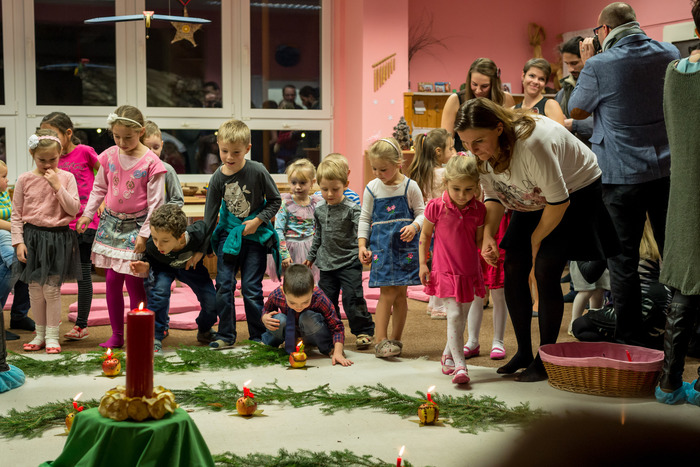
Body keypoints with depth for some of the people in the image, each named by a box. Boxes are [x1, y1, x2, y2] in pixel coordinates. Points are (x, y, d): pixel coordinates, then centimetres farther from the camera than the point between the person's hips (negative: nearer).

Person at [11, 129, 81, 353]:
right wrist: (18, 242, -2)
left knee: (52, 288, -2)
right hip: (32, 236, 2)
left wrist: (57, 186, -15)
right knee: (35, 288, 8)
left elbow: (74, 209, -8)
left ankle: (52, 335, 9)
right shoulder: (25, 179, 0)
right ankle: (40, 333, 21)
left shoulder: (66, 178, -2)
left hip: (58, 237, -2)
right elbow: (16, 214, 4)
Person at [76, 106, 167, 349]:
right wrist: (87, 214, 9)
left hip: (136, 224, -4)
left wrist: (145, 234, -13)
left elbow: (155, 202, -11)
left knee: (133, 280, -5)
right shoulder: (109, 156, 0)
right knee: (112, 279, 6)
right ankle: (116, 334, 16)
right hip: (111, 222, 5)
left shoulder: (151, 162, -13)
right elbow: (99, 188, 14)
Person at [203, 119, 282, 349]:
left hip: (255, 237, -3)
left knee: (251, 288, -2)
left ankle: (259, 335, 13)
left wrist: (258, 221, -14)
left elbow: (275, 200, -2)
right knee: (223, 285, 0)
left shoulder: (258, 172, -13)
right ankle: (226, 335, 12)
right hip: (228, 235, 3)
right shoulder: (217, 178, -5)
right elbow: (210, 213, 3)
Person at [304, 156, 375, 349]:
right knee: (326, 299, 9)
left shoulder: (352, 209, -11)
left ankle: (364, 331, 8)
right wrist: (311, 256, 25)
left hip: (349, 263, -5)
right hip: (327, 263, 5)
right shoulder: (319, 210, 6)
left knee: (352, 298, -6)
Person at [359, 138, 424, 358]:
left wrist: (414, 227, -17)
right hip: (381, 245, 0)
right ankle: (381, 341, -3)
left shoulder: (410, 186, -1)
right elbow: (365, 218, 9)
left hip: (405, 244, 0)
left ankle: (395, 340, 16)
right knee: (387, 293, -8)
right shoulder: (372, 188, 3)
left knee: (401, 294, 5)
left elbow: (422, 212, 4)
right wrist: (362, 245, 2)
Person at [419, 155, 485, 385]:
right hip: (445, 271, -3)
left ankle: (448, 354, 36)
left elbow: (479, 240, 9)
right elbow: (425, 235, 3)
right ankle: (459, 365, -13)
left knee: (461, 318, 13)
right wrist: (423, 264, 1)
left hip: (469, 273, 4)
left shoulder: (478, 209, -3)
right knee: (454, 315, -14)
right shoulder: (436, 207, -10)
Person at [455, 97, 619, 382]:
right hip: (533, 200, 7)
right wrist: (488, 235, -16)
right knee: (513, 268, -2)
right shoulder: (483, 150, -14)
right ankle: (523, 352, 11)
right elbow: (493, 196, 0)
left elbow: (559, 201, -29)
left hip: (576, 191, -7)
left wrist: (536, 238, -14)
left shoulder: (531, 144, -38)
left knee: (545, 271, -16)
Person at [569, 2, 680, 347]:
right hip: (668, 169, 4)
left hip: (622, 173, -4)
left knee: (623, 259, 4)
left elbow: (577, 110, 3)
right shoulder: (670, 54, 3)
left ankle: (631, 342, 8)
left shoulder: (599, 65, -11)